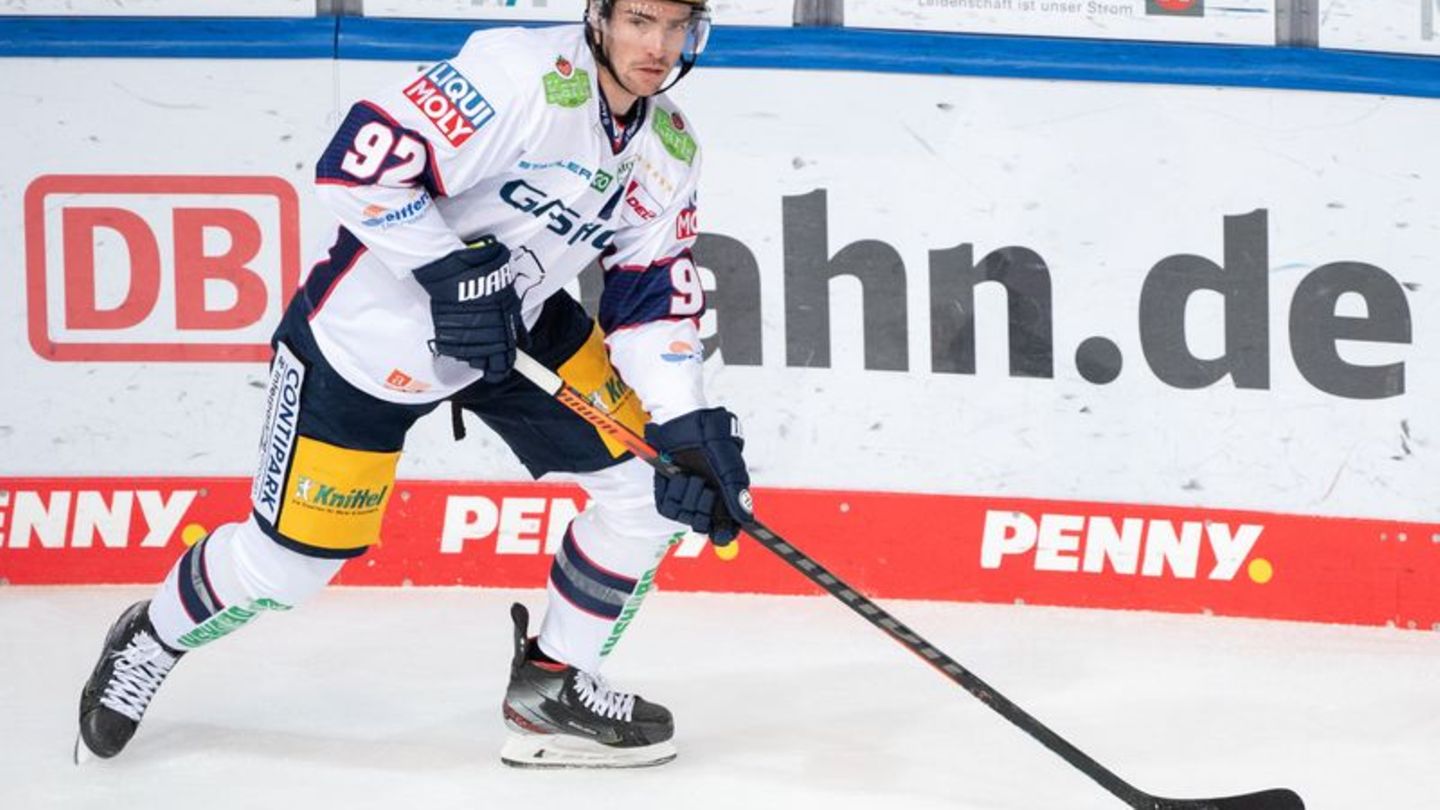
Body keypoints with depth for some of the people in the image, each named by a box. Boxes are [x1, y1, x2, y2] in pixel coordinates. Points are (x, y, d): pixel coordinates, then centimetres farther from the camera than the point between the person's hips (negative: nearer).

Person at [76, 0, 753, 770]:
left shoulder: (671, 149, -4)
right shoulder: (523, 74, -28)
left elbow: (654, 296, -2)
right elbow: (359, 164, -31)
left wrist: (690, 425, -14)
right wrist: (450, 272, -32)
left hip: (516, 322, 7)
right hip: (371, 331, -7)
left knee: (650, 477, -5)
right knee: (288, 561, 0)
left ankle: (553, 685, 12)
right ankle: (151, 641, 31)